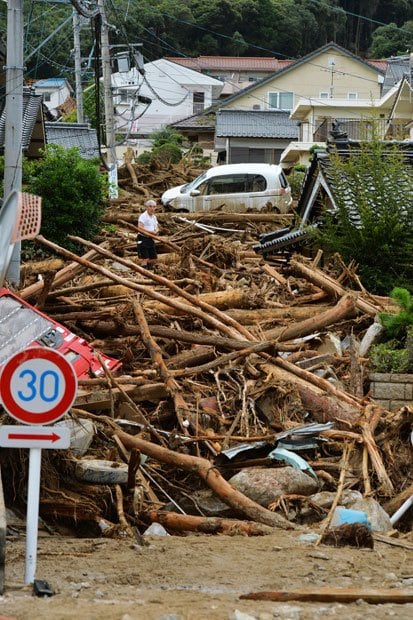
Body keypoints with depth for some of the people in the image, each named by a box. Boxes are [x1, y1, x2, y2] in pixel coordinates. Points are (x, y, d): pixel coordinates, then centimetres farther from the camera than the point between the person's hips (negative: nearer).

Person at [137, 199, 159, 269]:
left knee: (153, 258, 11)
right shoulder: (143, 216, -13)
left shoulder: (154, 217, 13)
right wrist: (151, 232, -25)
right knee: (145, 258, -12)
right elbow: (140, 228, -25)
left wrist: (156, 231, -5)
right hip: (143, 238, -8)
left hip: (150, 239, 8)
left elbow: (157, 228, 21)